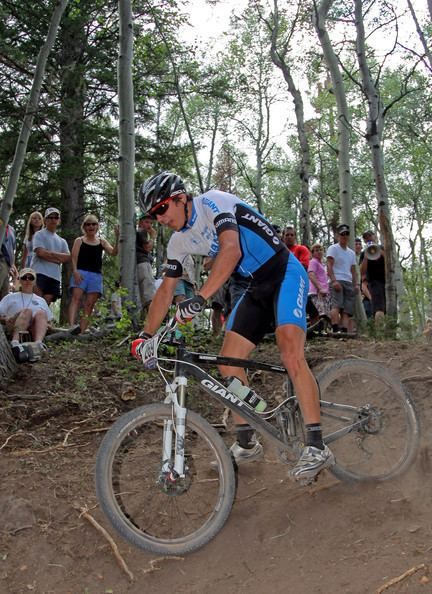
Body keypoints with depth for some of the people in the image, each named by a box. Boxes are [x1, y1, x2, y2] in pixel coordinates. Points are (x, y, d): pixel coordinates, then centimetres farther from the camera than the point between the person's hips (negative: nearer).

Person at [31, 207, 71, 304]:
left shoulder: (62, 241, 23)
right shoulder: (39, 234, 8)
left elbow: (67, 258, 8)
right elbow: (40, 253, -8)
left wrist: (50, 254, -3)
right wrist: (58, 258, 0)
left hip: (55, 277, 5)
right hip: (39, 273, -5)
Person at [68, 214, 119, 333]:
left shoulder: (102, 242, 18)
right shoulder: (79, 240, 12)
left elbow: (113, 253, 4)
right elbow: (74, 257, 2)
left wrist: (117, 238, -9)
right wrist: (75, 271, -14)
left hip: (96, 275, 3)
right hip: (80, 273, -3)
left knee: (89, 305, -5)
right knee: (76, 298, -19)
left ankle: (82, 331, -8)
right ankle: (71, 326, -33)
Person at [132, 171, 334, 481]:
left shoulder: (214, 201, -17)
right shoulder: (179, 242, 6)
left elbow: (231, 249, -34)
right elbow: (166, 290, 10)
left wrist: (200, 298, -44)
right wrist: (146, 337, 4)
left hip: (285, 273, -8)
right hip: (257, 287, 8)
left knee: (290, 352, -25)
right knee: (228, 360, -2)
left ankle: (317, 447, -19)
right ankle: (247, 444, 11)